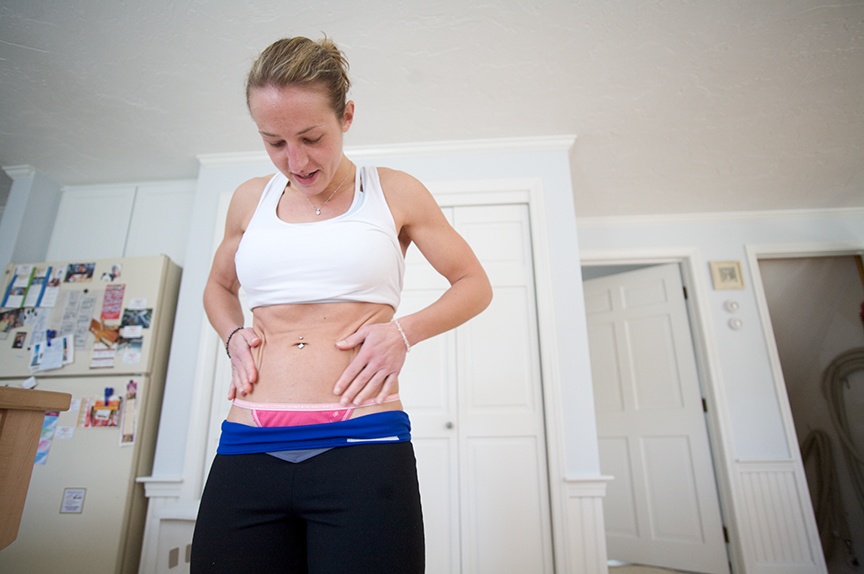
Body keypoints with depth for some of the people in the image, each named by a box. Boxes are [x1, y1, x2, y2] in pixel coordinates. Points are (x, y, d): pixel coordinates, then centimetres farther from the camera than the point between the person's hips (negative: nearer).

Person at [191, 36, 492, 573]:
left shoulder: (395, 193, 3)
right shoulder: (251, 199, 12)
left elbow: (475, 284, 9)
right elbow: (218, 287, 28)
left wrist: (403, 331, -7)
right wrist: (233, 335, 7)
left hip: (361, 449, -3)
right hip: (247, 451, 4)